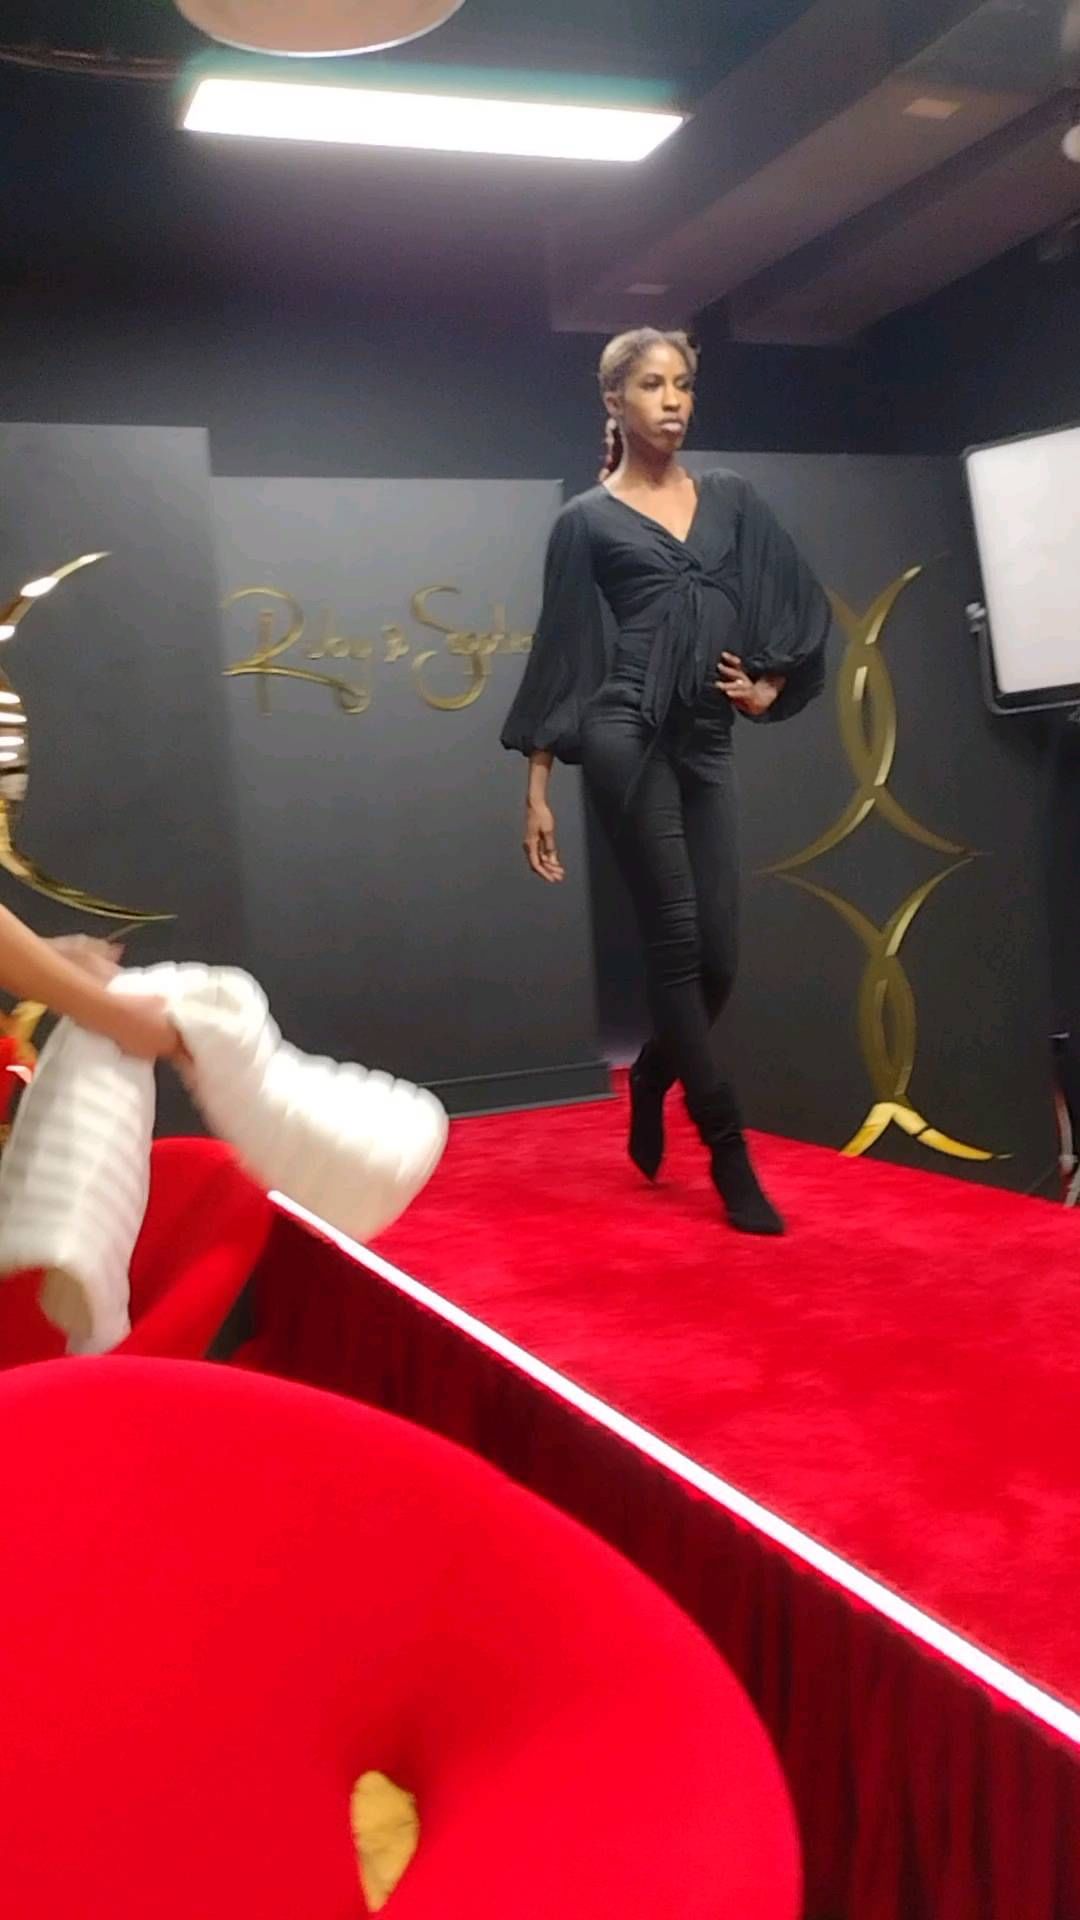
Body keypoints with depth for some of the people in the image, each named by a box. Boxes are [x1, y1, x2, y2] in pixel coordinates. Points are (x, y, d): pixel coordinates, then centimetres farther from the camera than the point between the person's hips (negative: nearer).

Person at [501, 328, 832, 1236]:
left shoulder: (732, 500, 16)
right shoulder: (587, 520, 5)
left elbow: (800, 603, 22)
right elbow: (560, 653, 4)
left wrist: (769, 688, 7)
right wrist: (538, 789, 0)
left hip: (708, 745, 4)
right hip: (629, 738, -4)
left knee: (717, 955, 1)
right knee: (677, 942, -7)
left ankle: (651, 1078, 31)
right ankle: (730, 1156, -1)